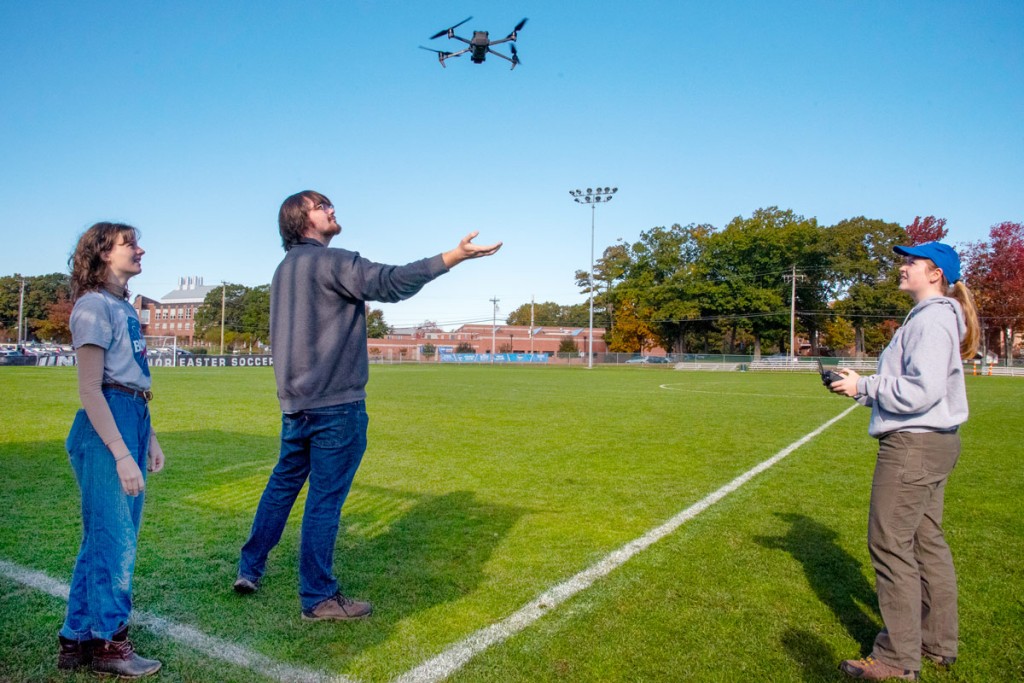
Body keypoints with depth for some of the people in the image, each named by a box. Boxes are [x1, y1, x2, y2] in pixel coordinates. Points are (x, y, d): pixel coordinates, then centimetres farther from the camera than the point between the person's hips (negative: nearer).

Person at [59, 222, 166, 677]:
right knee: (114, 538, 0)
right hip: (105, 427, -9)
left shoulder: (123, 306, 15)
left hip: (132, 420, 9)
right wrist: (122, 454, -19)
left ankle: (78, 640, 28)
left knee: (104, 537, 15)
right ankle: (108, 643, 16)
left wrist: (148, 437, 17)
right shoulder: (94, 306, -11)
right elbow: (90, 389, -16)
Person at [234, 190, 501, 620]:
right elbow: (389, 282, -24)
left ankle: (249, 569, 31)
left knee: (284, 483, 21)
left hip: (295, 402, 9)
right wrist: (454, 256, -28)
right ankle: (318, 598, 10)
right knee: (325, 497, -1)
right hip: (335, 404, -9)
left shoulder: (285, 269, 16)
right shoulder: (328, 262, -12)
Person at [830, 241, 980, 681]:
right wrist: (863, 386, 9)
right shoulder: (933, 316, 16)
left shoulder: (931, 319, -17)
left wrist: (864, 387, -15)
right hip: (935, 443, 11)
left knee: (890, 545, -4)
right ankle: (938, 643, 29)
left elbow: (921, 391, -25)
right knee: (926, 541, 17)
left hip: (913, 445, -11)